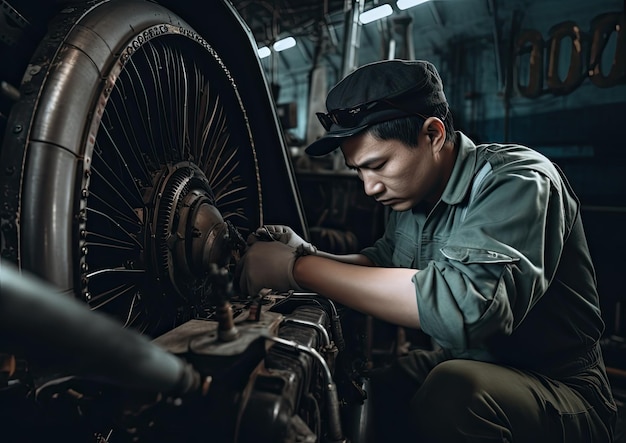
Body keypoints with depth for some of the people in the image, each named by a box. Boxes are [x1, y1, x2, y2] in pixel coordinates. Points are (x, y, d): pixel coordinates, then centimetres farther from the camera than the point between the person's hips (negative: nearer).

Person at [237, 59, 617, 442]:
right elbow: (382, 260, 11)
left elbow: (463, 305, -40)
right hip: (456, 366, 6)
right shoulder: (416, 188, -1)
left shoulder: (519, 181, -24)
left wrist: (299, 268, -34)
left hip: (558, 386, -6)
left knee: (451, 392, -35)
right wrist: (309, 256, -9)